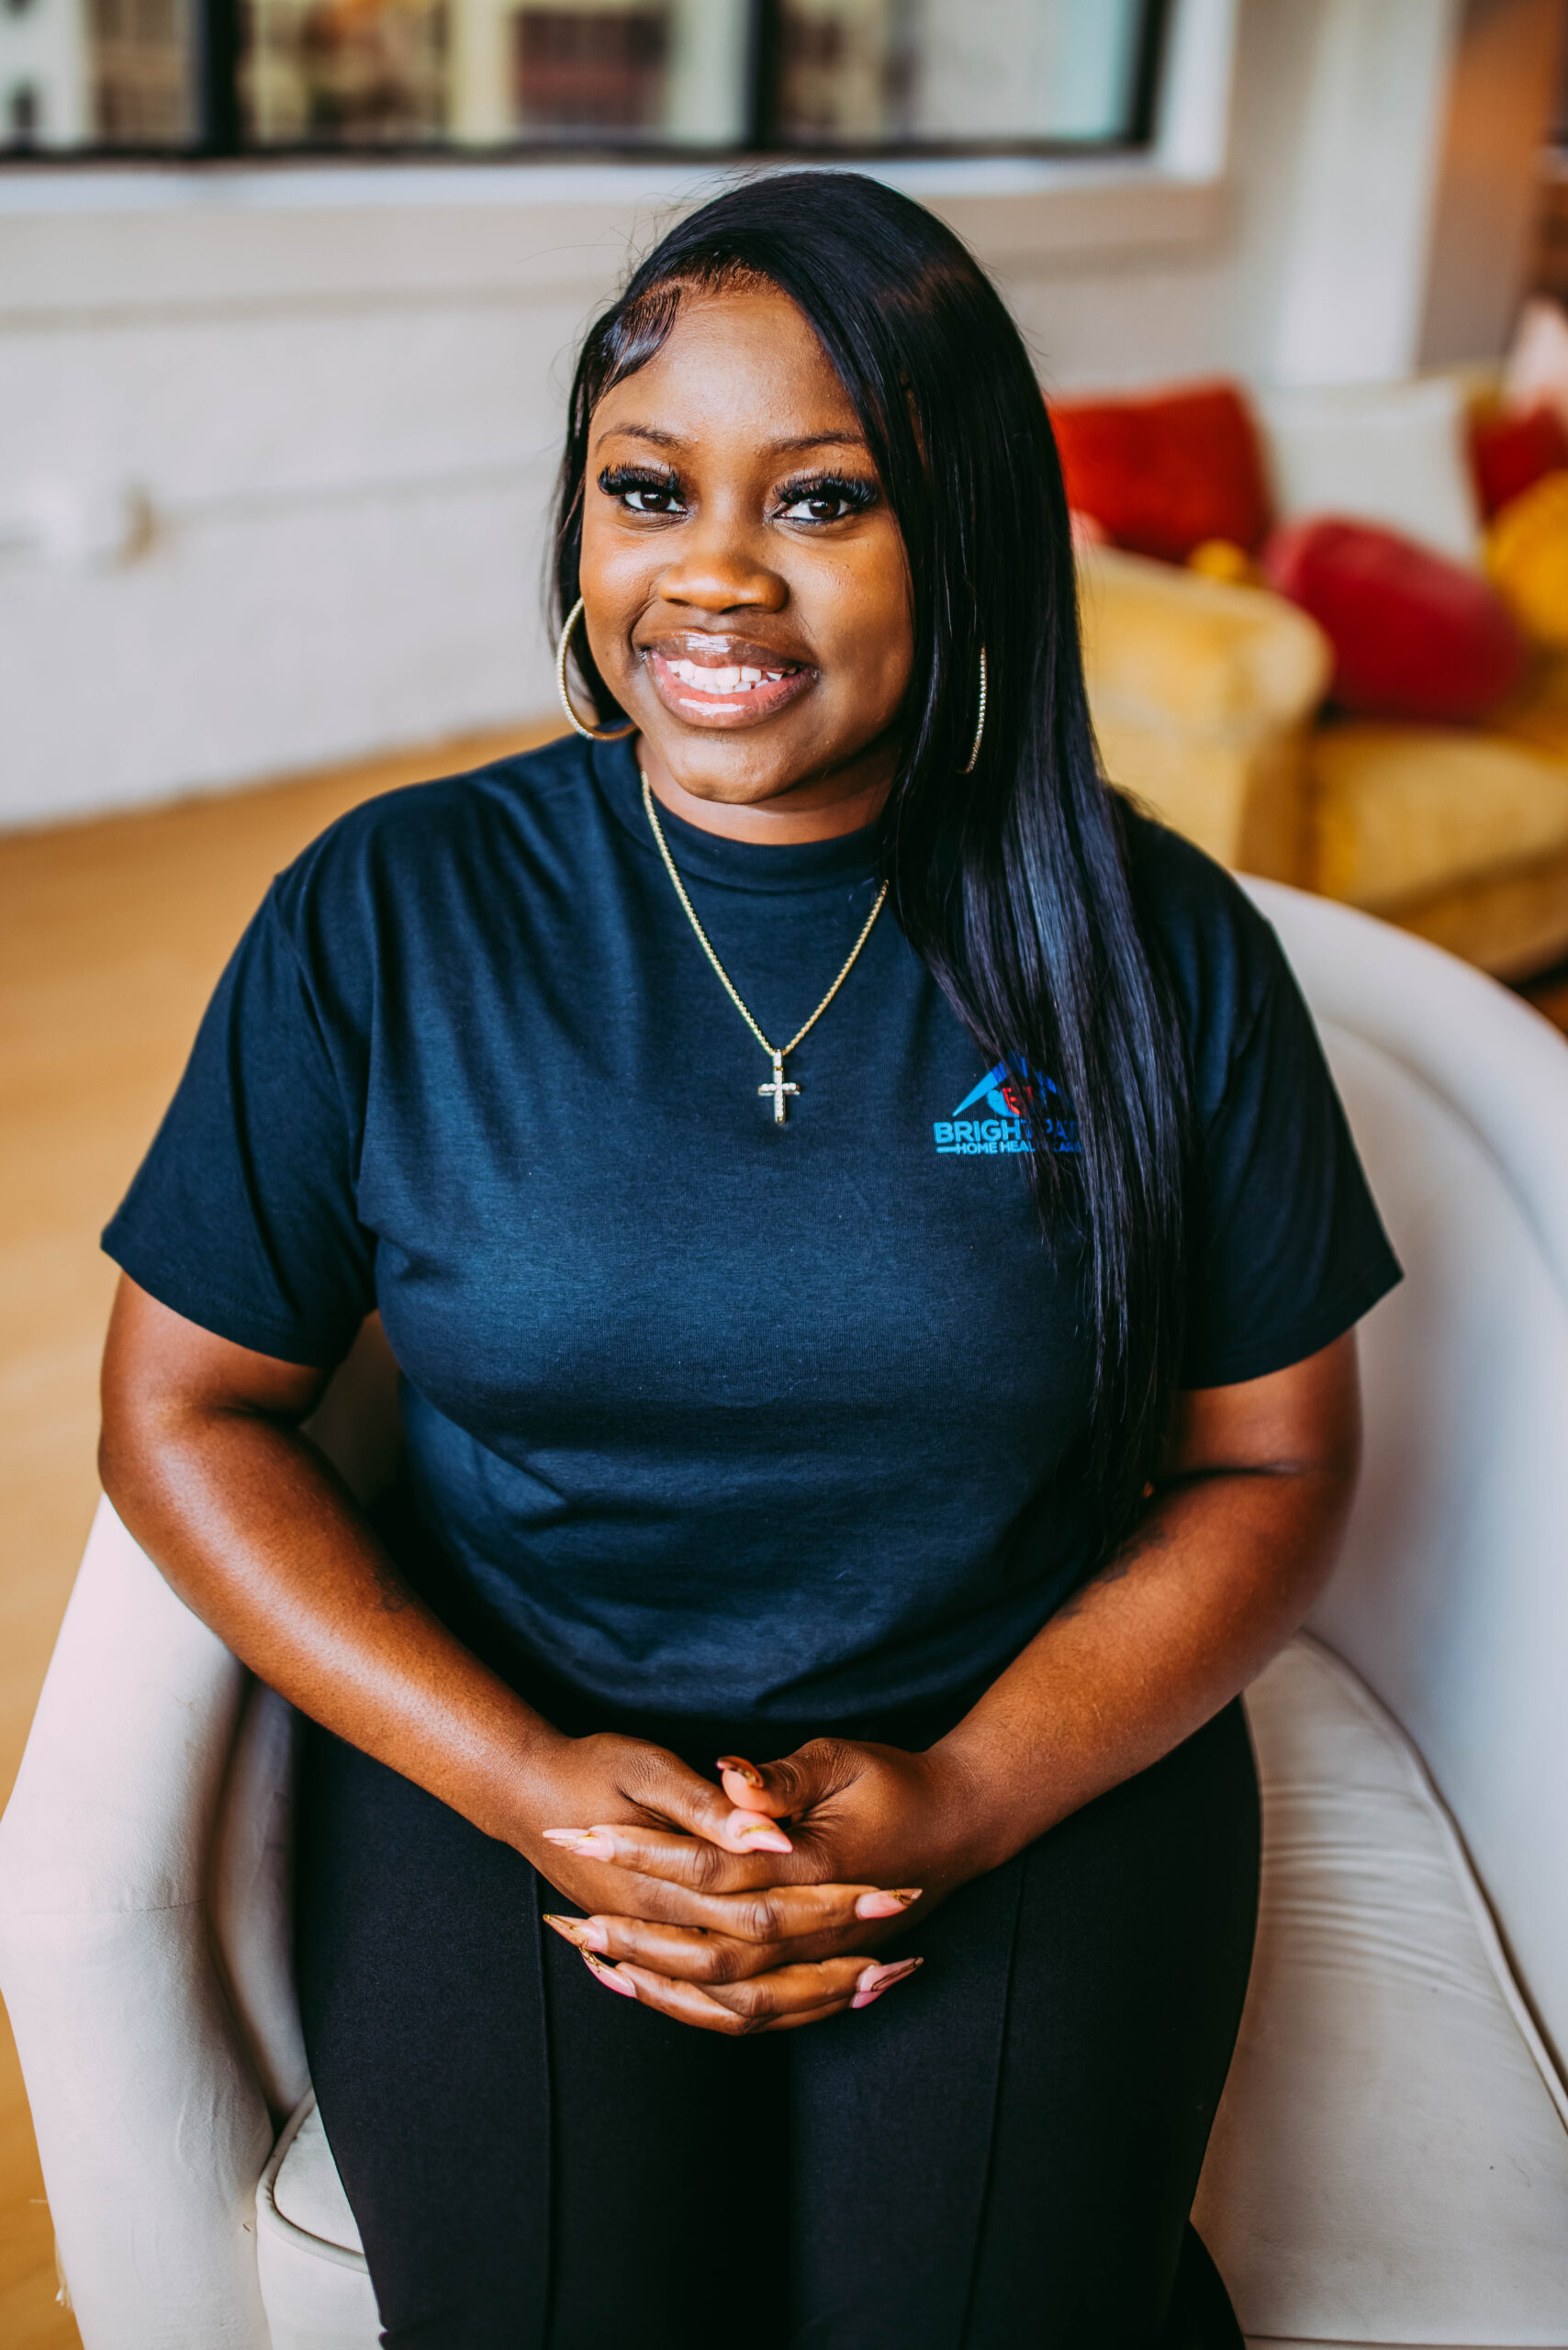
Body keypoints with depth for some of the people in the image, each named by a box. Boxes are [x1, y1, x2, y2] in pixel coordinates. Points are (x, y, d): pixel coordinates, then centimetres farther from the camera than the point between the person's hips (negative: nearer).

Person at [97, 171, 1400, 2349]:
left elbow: (1270, 1464, 1)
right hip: (497, 1743, 0)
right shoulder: (387, 912, -4)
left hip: (1041, 1761, 1)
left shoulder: (1159, 946, -3)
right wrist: (525, 1782, -13)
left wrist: (960, 1800, -14)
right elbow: (182, 1410, -1)